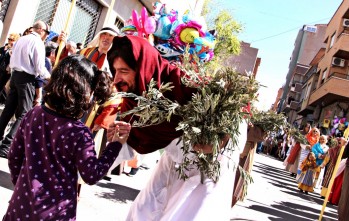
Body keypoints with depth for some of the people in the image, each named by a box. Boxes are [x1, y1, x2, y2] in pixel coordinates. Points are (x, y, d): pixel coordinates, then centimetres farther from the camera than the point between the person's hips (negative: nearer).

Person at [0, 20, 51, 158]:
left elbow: (13, 59, 17)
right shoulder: (38, 43, -11)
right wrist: (49, 77, 3)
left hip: (15, 75, 8)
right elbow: (40, 68, -14)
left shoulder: (21, 39, 12)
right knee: (24, 114, -4)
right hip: (27, 78, -8)